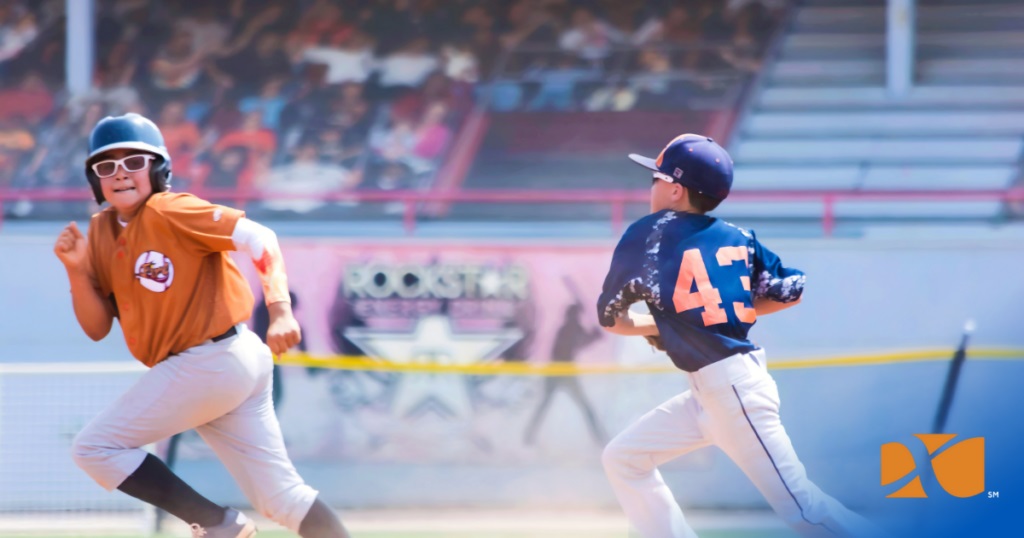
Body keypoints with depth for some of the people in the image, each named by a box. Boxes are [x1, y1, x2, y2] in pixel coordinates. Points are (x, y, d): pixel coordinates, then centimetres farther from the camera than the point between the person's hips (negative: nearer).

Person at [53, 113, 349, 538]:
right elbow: (97, 328, 12)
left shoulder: (169, 212, -12)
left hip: (214, 358, -8)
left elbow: (259, 238, -19)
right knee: (281, 496, 6)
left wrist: (280, 310, -31)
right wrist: (77, 270, -4)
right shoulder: (102, 232, 12)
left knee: (94, 448, -7)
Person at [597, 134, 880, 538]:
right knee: (622, 459, 14)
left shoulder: (649, 233, -7)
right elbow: (790, 290, 14)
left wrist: (657, 326, 19)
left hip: (733, 390, -9)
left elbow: (611, 319, 0)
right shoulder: (737, 238, 10)